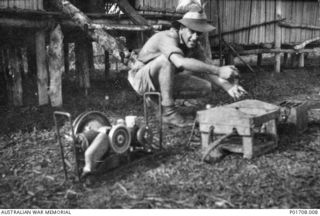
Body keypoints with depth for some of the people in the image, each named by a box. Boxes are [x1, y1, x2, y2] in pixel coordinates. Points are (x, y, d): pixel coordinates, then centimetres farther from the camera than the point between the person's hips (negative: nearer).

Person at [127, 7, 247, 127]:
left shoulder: (194, 45, -5)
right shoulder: (167, 37, -29)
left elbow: (207, 71, -12)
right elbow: (181, 62, -49)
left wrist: (228, 87, -31)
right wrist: (218, 70, -52)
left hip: (165, 82, 7)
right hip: (142, 80, -7)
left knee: (207, 87, -6)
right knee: (167, 59, -36)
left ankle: (160, 99, 4)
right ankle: (168, 111, -28)